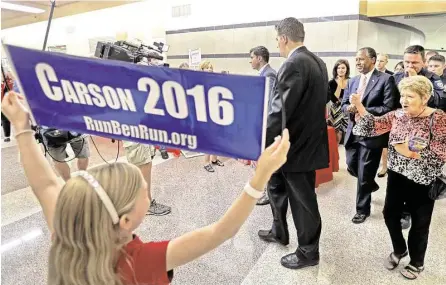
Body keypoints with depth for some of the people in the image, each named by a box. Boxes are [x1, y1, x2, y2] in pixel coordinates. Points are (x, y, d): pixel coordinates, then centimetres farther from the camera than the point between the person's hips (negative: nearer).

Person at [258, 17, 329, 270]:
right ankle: (279, 232, 42)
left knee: (302, 200, 7)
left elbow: (280, 110, -26)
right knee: (276, 185, 24)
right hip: (307, 139, 10)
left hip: (297, 144, -10)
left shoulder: (294, 64, -21)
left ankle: (309, 252, 27)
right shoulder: (317, 62, 8)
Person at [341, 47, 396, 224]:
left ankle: (362, 209, 22)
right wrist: (349, 108, -11)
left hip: (372, 134, -6)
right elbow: (344, 104, 12)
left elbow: (388, 108, -15)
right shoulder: (352, 81, 12)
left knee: (364, 173, 3)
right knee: (352, 167, 16)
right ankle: (370, 184, 48)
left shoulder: (386, 79, -7)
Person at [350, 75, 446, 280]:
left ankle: (417, 262, 36)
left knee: (419, 223, 12)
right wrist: (359, 106, -17)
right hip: (397, 176, 5)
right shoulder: (398, 115, 0)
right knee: (390, 214, 13)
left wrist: (409, 152, -24)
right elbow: (374, 125, -5)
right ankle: (399, 249, 41)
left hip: (422, 181, -4)